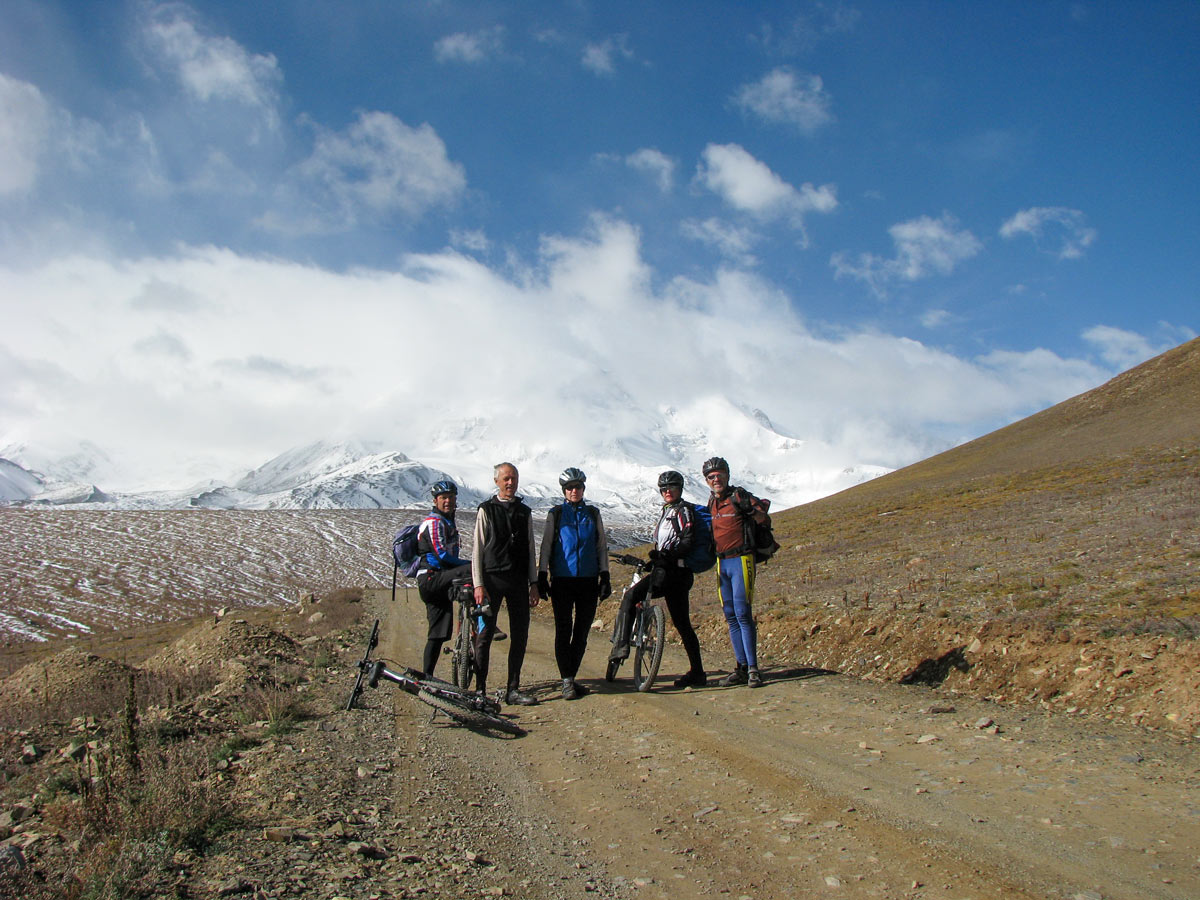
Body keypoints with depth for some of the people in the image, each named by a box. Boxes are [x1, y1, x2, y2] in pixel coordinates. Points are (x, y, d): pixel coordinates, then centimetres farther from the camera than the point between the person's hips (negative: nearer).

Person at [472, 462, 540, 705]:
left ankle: (513, 689, 13)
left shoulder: (524, 512, 12)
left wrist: (534, 583, 8)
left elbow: (530, 549, 14)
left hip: (518, 581, 4)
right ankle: (480, 689, 8)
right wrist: (478, 584, -10)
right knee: (485, 635, -1)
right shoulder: (486, 510, 1)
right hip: (492, 579, -4)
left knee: (520, 635, 4)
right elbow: (478, 549, -3)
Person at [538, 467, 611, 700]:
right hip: (562, 580, -2)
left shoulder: (593, 514, 10)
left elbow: (601, 546, 10)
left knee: (582, 632, 6)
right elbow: (546, 546, 3)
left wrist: (605, 577, 2)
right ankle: (567, 681, 1)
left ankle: (571, 677, 18)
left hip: (588, 580, 2)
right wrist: (541, 578, -4)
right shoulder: (556, 514, 5)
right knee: (564, 631, -4)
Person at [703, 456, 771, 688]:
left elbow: (764, 519, -10)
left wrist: (749, 509, -20)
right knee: (731, 616, 7)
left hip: (741, 560, -7)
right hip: (722, 562, 7)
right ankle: (741, 667, 12)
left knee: (743, 614, -11)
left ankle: (753, 669, -7)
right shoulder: (712, 502, 13)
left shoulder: (739, 495, -7)